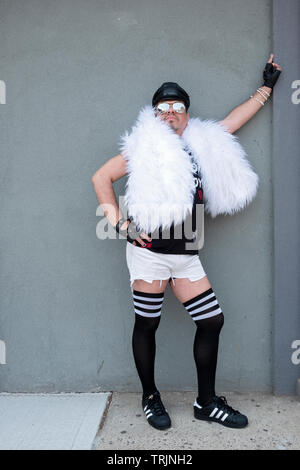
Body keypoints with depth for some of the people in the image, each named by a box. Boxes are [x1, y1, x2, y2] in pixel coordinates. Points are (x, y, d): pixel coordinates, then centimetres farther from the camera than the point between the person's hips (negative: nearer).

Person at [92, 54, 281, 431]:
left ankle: (206, 402, 23)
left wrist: (267, 85, 34)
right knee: (146, 324, 6)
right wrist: (118, 223, -8)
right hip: (149, 251, -5)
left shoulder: (202, 145, 15)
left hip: (185, 255, 5)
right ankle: (150, 397, 28)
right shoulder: (144, 147, 2)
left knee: (212, 320, 5)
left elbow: (236, 118, 26)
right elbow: (101, 178, 1)